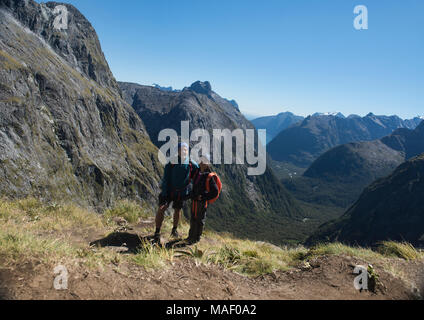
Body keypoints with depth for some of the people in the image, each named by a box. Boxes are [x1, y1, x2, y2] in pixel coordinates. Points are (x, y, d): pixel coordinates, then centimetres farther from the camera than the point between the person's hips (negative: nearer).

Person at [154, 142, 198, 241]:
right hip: (169, 190, -1)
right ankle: (157, 231, 4)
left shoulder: (192, 165, -10)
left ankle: (175, 229, 37)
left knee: (177, 210, 14)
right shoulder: (171, 163, -14)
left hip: (181, 192, 1)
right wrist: (164, 193, -16)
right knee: (161, 209, -11)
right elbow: (165, 179, -11)